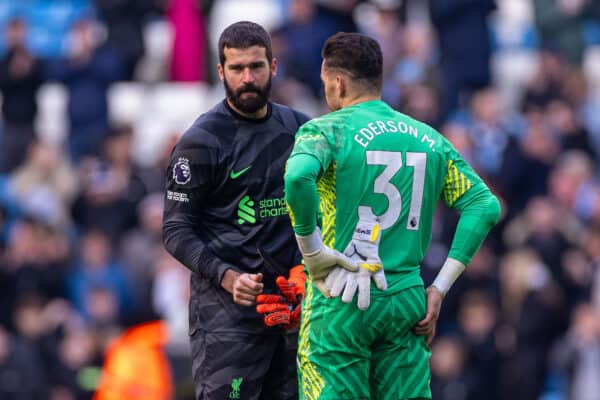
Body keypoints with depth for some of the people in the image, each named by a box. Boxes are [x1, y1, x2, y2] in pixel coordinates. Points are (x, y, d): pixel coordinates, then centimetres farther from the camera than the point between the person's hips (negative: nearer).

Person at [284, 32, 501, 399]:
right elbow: (485, 205, 6)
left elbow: (298, 177, -27)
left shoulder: (327, 130, -5)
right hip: (407, 302, 5)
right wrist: (439, 288, 5)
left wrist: (311, 249, -15)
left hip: (341, 304, -5)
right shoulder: (428, 138, 11)